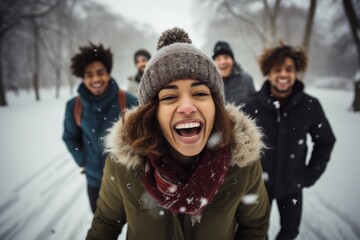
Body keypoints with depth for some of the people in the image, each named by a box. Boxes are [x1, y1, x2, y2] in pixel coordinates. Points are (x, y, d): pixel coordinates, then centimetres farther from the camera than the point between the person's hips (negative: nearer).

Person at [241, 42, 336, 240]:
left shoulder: (310, 106, -12)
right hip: (259, 183, -1)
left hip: (292, 184, 1)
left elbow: (325, 141, 3)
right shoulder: (251, 105, -16)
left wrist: (311, 174, -1)